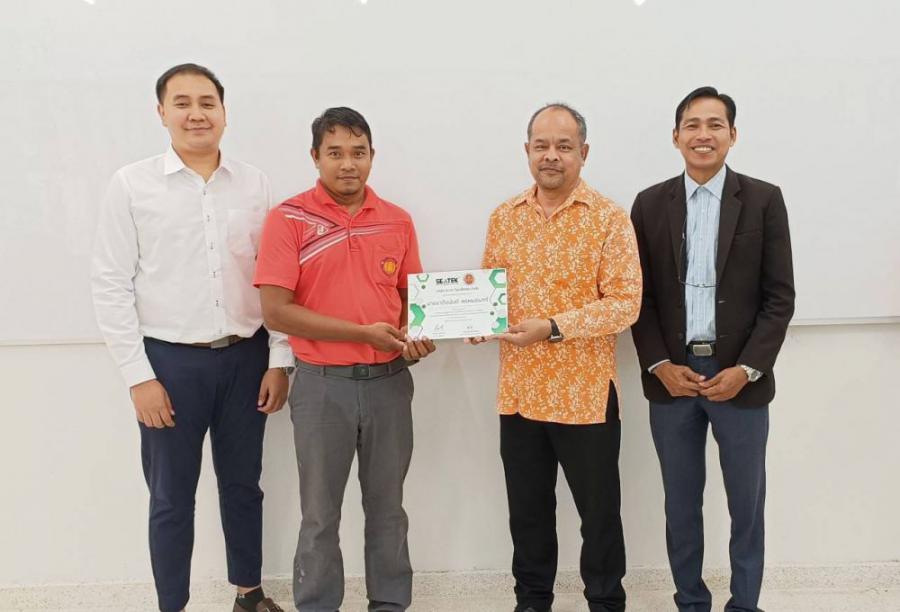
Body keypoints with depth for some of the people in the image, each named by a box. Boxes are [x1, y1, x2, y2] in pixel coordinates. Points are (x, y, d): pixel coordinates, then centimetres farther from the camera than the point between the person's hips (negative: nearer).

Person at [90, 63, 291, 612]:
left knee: (243, 485, 16)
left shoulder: (254, 183, 3)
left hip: (245, 357, 3)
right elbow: (112, 286, -4)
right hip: (171, 361, -2)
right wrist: (138, 375, -9)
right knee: (172, 498, 9)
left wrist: (280, 360, 1)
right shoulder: (132, 185, -4)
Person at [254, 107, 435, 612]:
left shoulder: (398, 221, 4)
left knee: (388, 505, 15)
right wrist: (363, 332, -16)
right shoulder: (289, 219, -7)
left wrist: (414, 337, -7)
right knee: (321, 513, 9)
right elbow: (276, 310, -13)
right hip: (322, 384, -3)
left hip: (389, 380, 3)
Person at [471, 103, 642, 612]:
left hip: (586, 393, -4)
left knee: (598, 509, 10)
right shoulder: (504, 217, 7)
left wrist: (552, 328, -21)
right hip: (520, 390, 4)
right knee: (527, 508, 16)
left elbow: (625, 303, -14)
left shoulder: (609, 219, -8)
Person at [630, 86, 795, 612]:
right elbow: (639, 294, 4)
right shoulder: (650, 204, 4)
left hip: (740, 377, -1)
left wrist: (746, 370, -12)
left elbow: (779, 297, -3)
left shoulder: (764, 200, 0)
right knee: (682, 503, 11)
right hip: (671, 376, 1)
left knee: (747, 504, 10)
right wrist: (660, 365, -7)